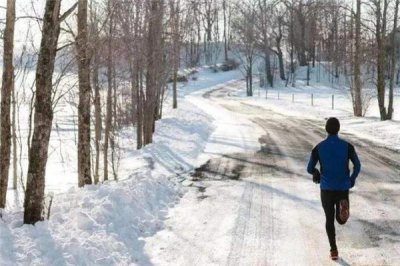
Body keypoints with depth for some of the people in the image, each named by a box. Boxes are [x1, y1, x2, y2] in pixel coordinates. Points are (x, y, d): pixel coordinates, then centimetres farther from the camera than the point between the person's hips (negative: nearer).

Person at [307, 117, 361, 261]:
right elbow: (357, 166, -5)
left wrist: (316, 172, 23)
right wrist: (352, 180, 14)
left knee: (329, 219, 15)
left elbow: (310, 169, -2)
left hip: (326, 189, 0)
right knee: (341, 220, 16)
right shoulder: (347, 146, -6)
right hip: (343, 188, 0)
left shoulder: (318, 147, -6)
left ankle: (334, 250, 9)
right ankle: (343, 206, -18)